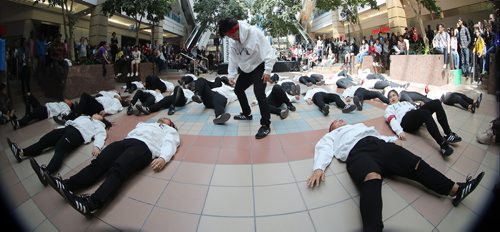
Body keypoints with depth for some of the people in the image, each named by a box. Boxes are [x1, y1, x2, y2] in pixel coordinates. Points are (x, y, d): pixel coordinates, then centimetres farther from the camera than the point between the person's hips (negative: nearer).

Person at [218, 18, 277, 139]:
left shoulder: (254, 33, -27)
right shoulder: (232, 40, -6)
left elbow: (268, 51, -26)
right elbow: (233, 58, 3)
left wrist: (267, 71, -27)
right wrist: (231, 75, -2)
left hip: (259, 67, -8)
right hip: (246, 69, 8)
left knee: (259, 93, -21)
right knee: (238, 89, 17)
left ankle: (266, 125, -12)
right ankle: (247, 114, 37)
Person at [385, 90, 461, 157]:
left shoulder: (405, 102, 39)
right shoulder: (389, 108, 18)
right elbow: (392, 120, -1)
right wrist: (399, 131, -22)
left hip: (417, 120, 6)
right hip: (405, 121, -6)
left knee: (436, 103, -16)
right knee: (425, 112, -35)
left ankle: (448, 134, -19)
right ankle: (443, 144, -45)